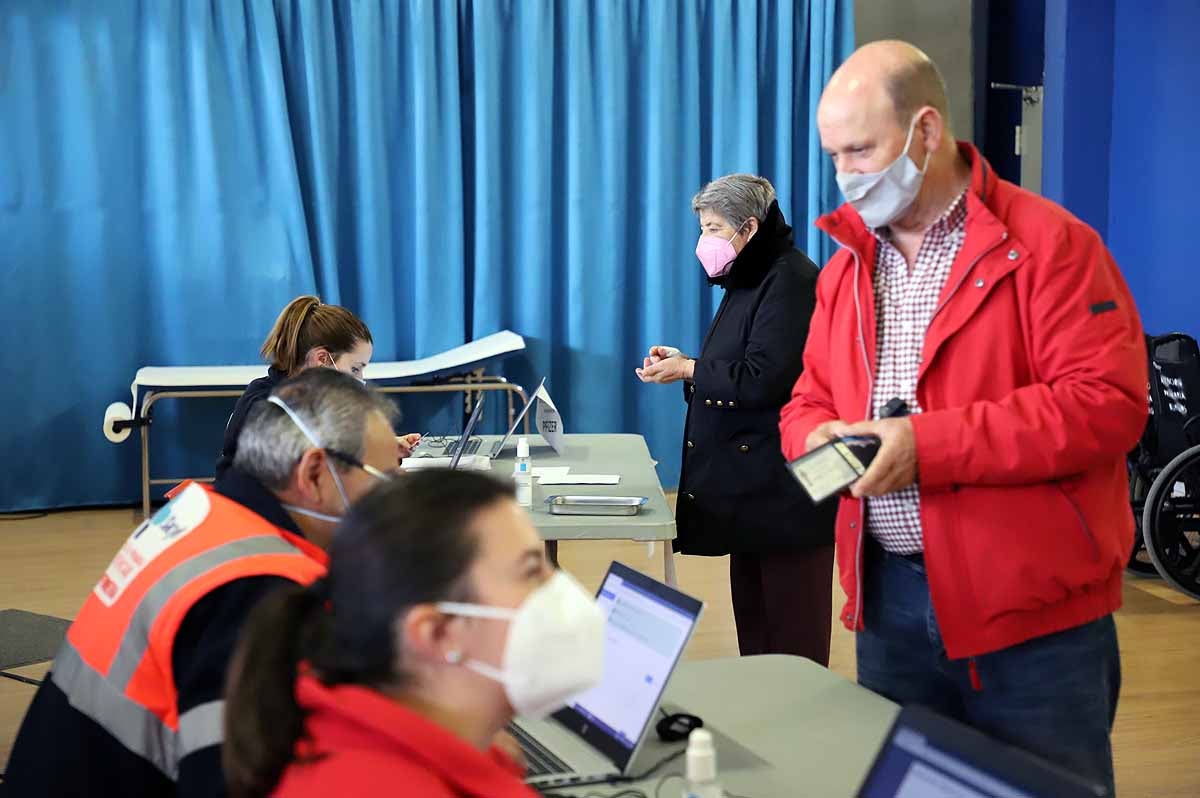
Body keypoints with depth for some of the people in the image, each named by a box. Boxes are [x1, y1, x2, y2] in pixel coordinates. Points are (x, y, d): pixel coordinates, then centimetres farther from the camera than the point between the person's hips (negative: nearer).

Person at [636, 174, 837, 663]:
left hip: (784, 489, -10)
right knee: (752, 617, 15)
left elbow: (762, 380, -23)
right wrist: (684, 363, 5)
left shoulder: (790, 281, -15)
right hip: (750, 481, 10)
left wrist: (689, 370, -12)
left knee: (792, 634, -1)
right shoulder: (749, 280, 16)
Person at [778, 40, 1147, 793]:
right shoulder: (846, 265, 11)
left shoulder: (1048, 242, -10)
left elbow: (1108, 402, -19)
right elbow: (809, 400, 17)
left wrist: (931, 444, -23)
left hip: (1033, 608, -6)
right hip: (889, 597, 6)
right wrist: (819, 439, -8)